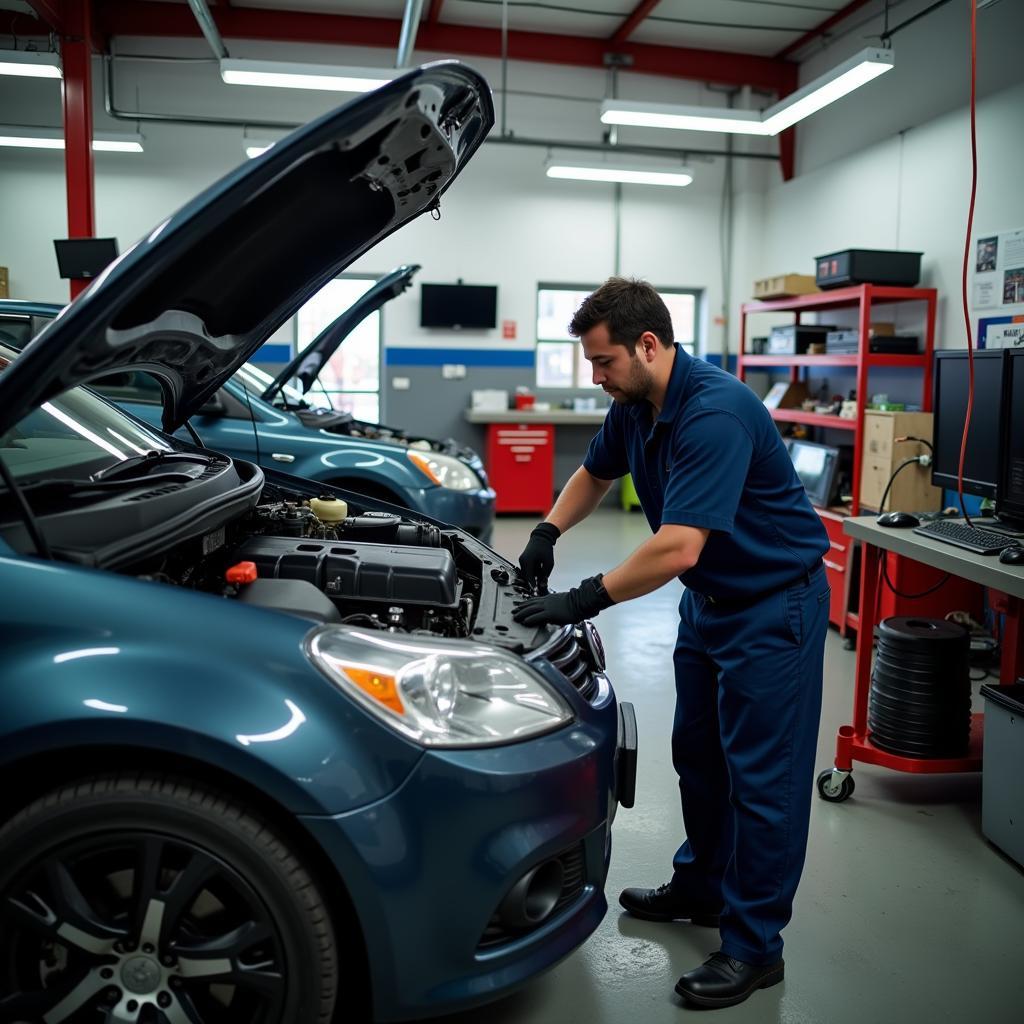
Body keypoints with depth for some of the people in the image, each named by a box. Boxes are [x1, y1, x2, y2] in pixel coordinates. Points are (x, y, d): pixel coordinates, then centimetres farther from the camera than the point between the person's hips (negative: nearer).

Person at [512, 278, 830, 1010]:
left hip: (774, 602, -9)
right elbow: (595, 474, 17)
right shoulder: (634, 408, -2)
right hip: (709, 598, 9)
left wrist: (584, 601, -29)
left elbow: (677, 548, -35)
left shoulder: (715, 414, -30)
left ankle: (754, 947, 13)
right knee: (697, 753, 18)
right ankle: (701, 888, 37)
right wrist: (548, 533, 2)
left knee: (761, 773, -1)